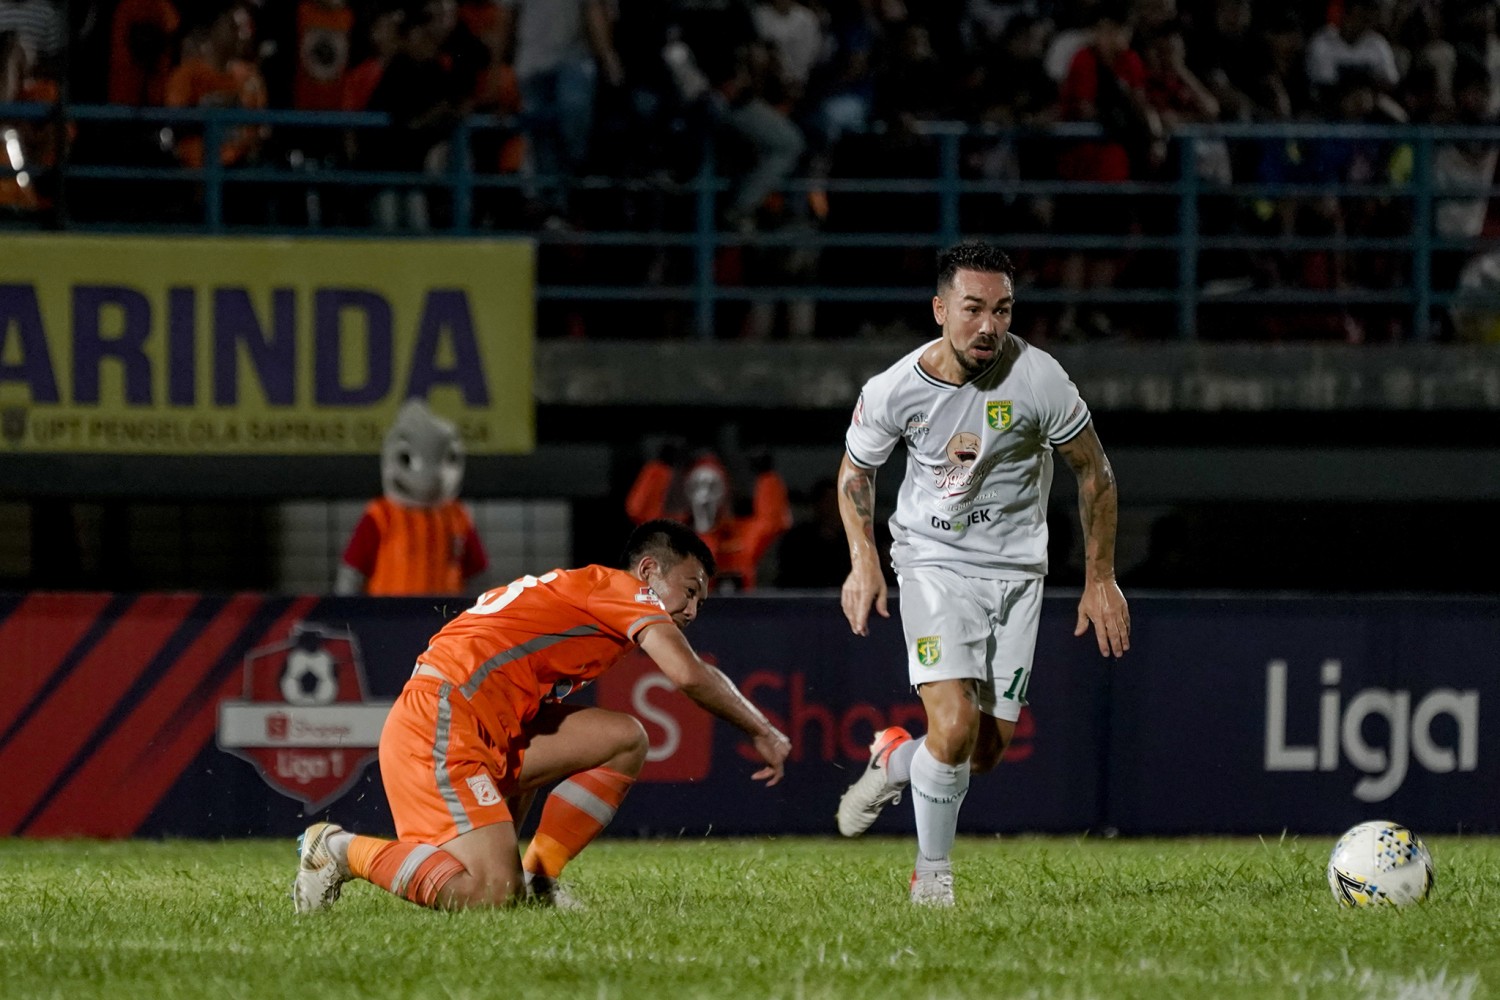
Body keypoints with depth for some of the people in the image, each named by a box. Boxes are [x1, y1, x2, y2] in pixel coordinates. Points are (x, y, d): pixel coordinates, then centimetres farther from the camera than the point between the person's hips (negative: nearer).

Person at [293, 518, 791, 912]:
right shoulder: (622, 588, -1)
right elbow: (688, 674, -15)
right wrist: (762, 732, -3)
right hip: (437, 722, -10)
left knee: (624, 739, 3)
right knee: (492, 895, -22)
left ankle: (535, 876, 3)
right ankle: (341, 851, -3)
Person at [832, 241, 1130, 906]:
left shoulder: (1037, 378, -17)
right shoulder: (894, 390, -14)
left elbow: (1093, 470, -2)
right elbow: (855, 470, 6)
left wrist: (1100, 579, 0)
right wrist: (864, 563, -8)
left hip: (1016, 568, 2)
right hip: (933, 560, -2)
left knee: (988, 749, 2)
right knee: (954, 726, -20)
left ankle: (896, 761, 35)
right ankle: (932, 873, 1)